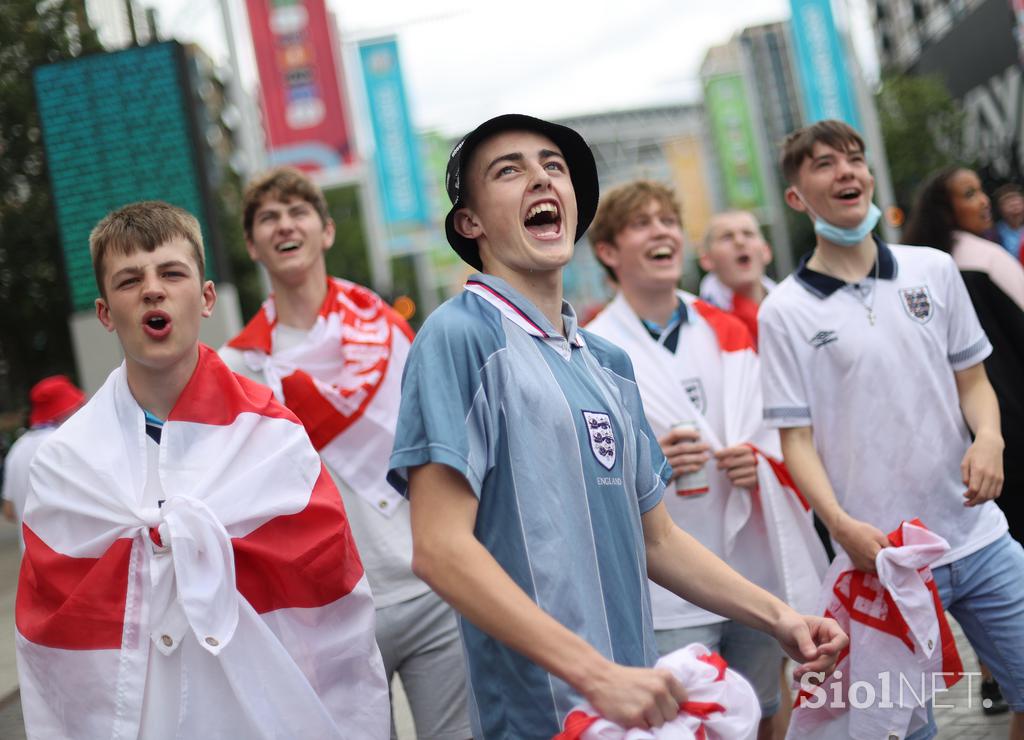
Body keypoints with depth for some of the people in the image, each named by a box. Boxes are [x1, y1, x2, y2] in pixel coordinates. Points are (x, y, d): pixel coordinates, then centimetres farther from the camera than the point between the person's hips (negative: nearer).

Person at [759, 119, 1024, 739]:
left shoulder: (935, 270, 7)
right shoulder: (786, 311, -5)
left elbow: (972, 379, 12)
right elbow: (796, 436, -6)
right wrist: (841, 523, -21)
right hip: (881, 555, -3)